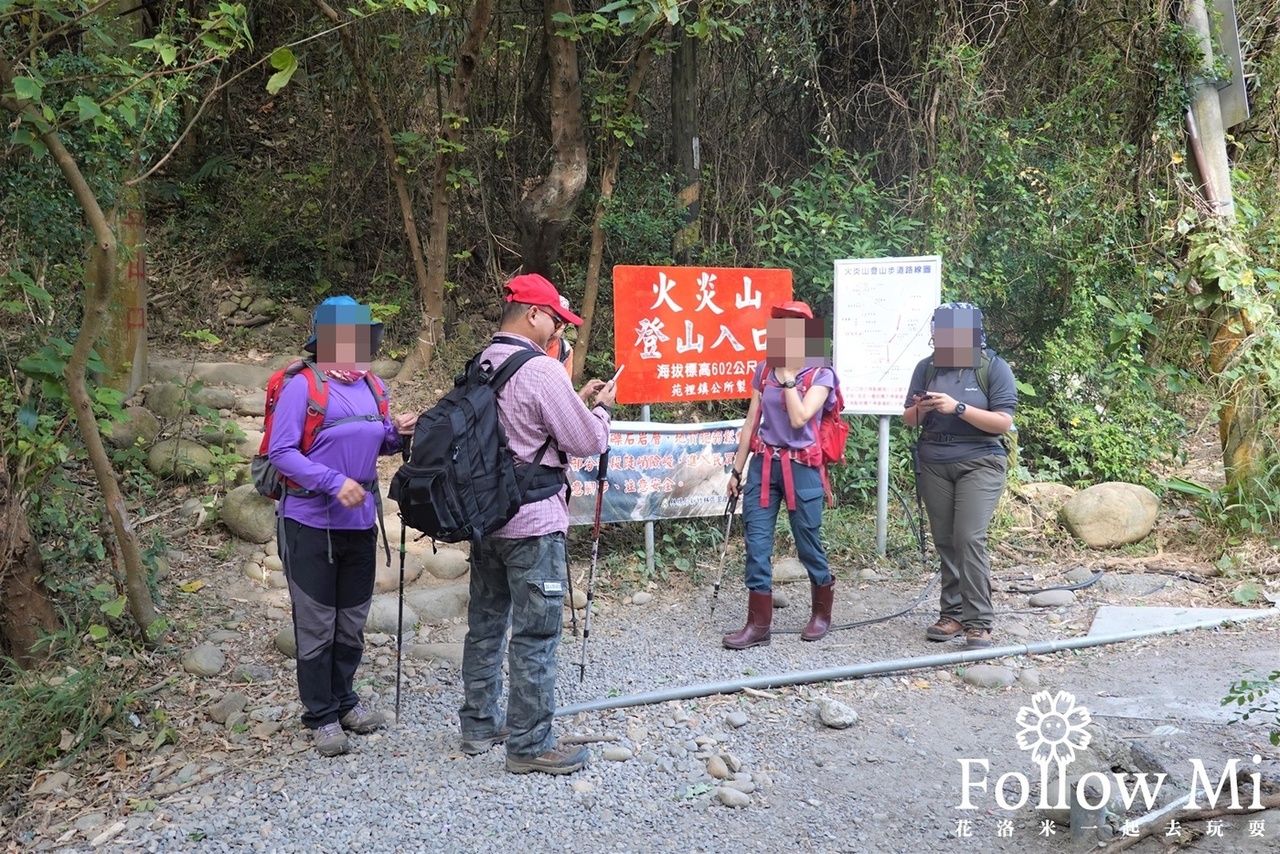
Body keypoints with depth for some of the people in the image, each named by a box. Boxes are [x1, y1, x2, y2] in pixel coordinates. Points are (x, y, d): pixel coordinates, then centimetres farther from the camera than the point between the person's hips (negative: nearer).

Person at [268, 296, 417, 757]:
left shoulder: (373, 386, 6)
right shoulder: (302, 385, -13)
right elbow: (281, 452, -17)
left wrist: (396, 431, -5)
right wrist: (334, 482, -26)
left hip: (360, 523, 6)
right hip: (311, 524, -6)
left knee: (352, 623, 17)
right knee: (317, 627, 5)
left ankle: (344, 701, 34)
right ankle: (321, 716, 19)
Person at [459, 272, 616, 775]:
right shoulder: (542, 371, -17)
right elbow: (589, 443, -13)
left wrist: (578, 401, 16)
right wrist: (601, 407, 5)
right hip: (534, 524, -9)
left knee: (485, 622, 17)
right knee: (535, 635, 0)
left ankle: (479, 725, 29)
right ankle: (529, 745, 8)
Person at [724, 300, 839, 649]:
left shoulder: (820, 374, -3)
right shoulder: (764, 370, 8)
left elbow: (799, 418, -18)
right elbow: (751, 423, 10)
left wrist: (788, 376, -14)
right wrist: (736, 470, 8)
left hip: (801, 468, -3)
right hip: (763, 465, 4)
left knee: (807, 544, 6)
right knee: (757, 543, -2)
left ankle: (822, 613, 29)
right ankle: (759, 624, 5)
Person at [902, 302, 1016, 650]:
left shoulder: (994, 368, -5)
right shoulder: (927, 367, 6)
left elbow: (1003, 422, -12)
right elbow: (908, 418, 11)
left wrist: (958, 407, -21)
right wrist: (921, 409, -13)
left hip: (979, 464, -4)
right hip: (933, 465, 4)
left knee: (969, 539, -13)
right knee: (945, 541, 5)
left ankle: (979, 622, -8)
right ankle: (952, 614, 13)